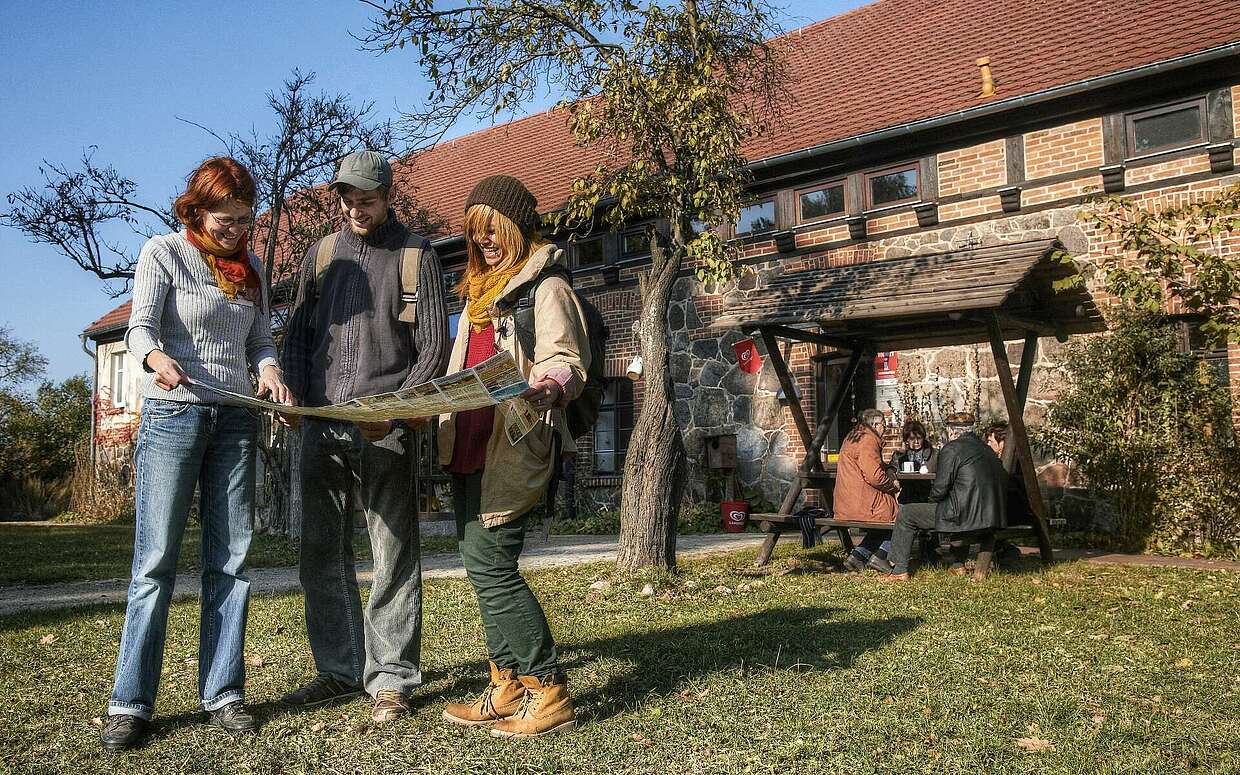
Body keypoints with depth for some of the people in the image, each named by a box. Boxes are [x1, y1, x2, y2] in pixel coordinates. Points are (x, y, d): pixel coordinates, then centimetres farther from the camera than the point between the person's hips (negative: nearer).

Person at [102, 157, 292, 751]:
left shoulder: (250, 268, 14)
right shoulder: (164, 253, 1)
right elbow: (139, 327, -9)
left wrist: (268, 370, -9)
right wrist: (155, 357, -33)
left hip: (235, 419, 5)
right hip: (172, 413, -4)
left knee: (230, 560, 3)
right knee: (155, 561, -6)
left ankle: (222, 693, 10)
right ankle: (130, 702, 3)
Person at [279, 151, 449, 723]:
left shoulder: (416, 255, 4)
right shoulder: (322, 254, 16)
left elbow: (433, 348, -1)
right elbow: (297, 335, 18)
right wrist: (296, 396, 0)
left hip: (385, 430, -4)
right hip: (321, 425, 4)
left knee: (394, 556, -1)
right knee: (322, 552, 7)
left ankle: (390, 677, 8)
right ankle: (340, 669, 20)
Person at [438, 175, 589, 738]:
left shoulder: (544, 286, -3)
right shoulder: (479, 290, 24)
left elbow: (567, 364, -14)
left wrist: (548, 390, -35)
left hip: (512, 446, -9)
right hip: (468, 445, 9)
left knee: (490, 564, -13)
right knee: (481, 565, 8)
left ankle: (549, 693, -3)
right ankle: (507, 689, 17)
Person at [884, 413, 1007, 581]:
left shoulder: (951, 449, -9)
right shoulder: (986, 448, 14)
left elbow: (940, 489, -12)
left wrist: (933, 499, 12)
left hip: (965, 516, -8)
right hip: (993, 515, 8)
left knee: (905, 514, 5)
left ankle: (899, 570, 9)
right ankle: (957, 564, 36)